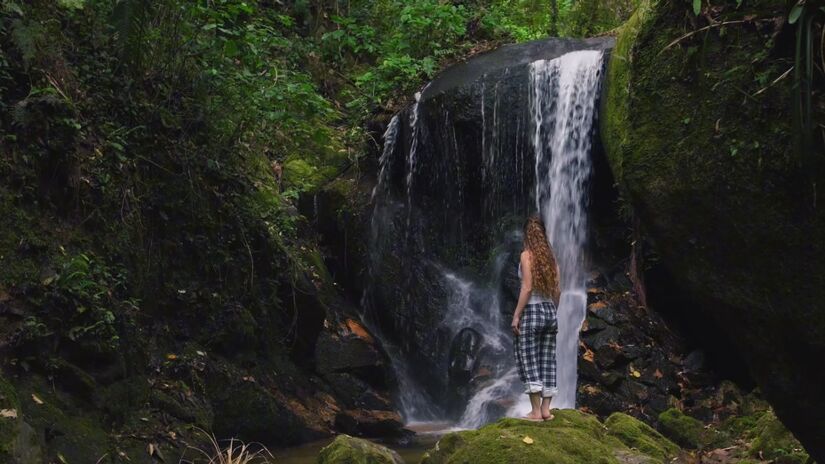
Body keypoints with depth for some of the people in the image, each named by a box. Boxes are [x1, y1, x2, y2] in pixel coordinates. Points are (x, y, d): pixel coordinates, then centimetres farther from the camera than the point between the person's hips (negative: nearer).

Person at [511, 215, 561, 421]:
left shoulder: (527, 255, -9)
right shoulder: (550, 256, 9)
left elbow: (527, 287, -15)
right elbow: (557, 290, 9)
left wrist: (516, 315, -12)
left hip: (531, 311, -6)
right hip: (550, 312, 6)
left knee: (529, 363, -2)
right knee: (547, 363, 9)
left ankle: (536, 411, -4)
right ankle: (545, 409, 10)